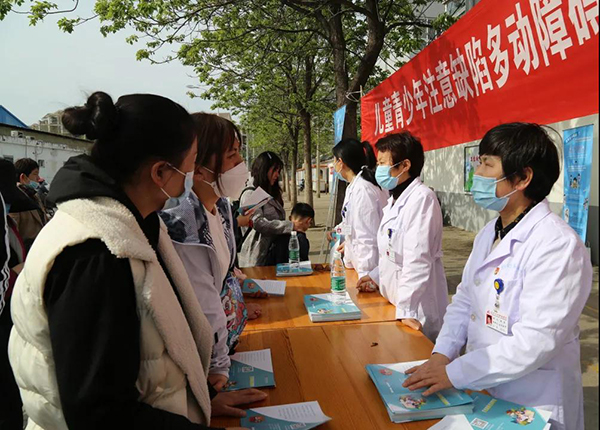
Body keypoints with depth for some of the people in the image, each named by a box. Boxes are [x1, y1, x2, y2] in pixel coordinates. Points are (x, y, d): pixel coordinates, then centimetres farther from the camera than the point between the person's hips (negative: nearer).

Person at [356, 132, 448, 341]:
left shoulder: (422, 198, -19)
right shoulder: (395, 200, 11)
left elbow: (418, 260, -24)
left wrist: (406, 310, -25)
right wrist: (376, 275, 19)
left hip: (414, 310, -9)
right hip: (394, 302, 9)